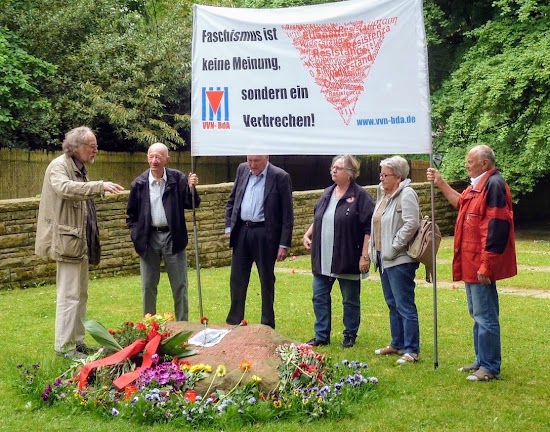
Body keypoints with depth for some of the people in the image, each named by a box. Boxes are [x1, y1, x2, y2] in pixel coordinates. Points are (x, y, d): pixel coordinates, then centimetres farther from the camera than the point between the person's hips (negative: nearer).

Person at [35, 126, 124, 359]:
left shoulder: (79, 168, 16)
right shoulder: (59, 165, -11)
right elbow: (64, 188, -32)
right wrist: (100, 186, -38)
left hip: (81, 241, 10)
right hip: (68, 241, -10)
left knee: (80, 294, 14)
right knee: (69, 295, -8)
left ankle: (77, 342, 21)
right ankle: (63, 347, -2)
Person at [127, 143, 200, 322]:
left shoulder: (178, 179, -4)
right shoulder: (139, 183, -1)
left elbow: (191, 204, -4)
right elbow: (131, 213, 7)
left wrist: (191, 188, -21)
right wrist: (136, 235, -1)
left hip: (173, 236, -1)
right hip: (149, 238, 1)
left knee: (180, 285, 6)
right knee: (148, 286, 9)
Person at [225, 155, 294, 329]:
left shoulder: (280, 177, -9)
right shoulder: (242, 170, 7)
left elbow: (287, 214, -9)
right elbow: (231, 200, 16)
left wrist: (284, 244, -11)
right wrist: (228, 227, 7)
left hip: (265, 234, -5)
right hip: (241, 231, 5)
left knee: (267, 280, 7)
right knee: (237, 280, 9)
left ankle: (267, 326, 17)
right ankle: (234, 323, 19)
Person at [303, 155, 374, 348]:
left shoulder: (360, 195, -10)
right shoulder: (327, 193, 11)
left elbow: (369, 228, -13)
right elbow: (317, 219, 23)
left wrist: (364, 255, -16)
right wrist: (308, 234, 6)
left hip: (347, 259, -6)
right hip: (323, 258, 6)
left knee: (350, 300, 7)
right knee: (319, 297, 9)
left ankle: (350, 336, 21)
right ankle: (321, 336, 18)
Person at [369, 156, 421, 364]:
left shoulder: (406, 194, -14)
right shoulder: (384, 194, 14)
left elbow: (411, 224, -23)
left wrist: (393, 248, -19)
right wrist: (375, 249, 12)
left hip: (400, 260, -10)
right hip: (384, 258, 10)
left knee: (405, 306, -6)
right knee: (393, 304, 18)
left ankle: (411, 350, 0)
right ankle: (397, 344, 29)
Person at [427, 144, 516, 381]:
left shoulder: (494, 185, -18)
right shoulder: (477, 185, 14)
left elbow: (497, 228, -23)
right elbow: (461, 203, 35)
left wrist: (486, 264, -24)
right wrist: (440, 183, 31)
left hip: (482, 265, -11)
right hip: (471, 263, 11)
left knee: (485, 316, -4)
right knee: (478, 314, 17)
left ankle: (490, 367, 3)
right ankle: (481, 361, 27)